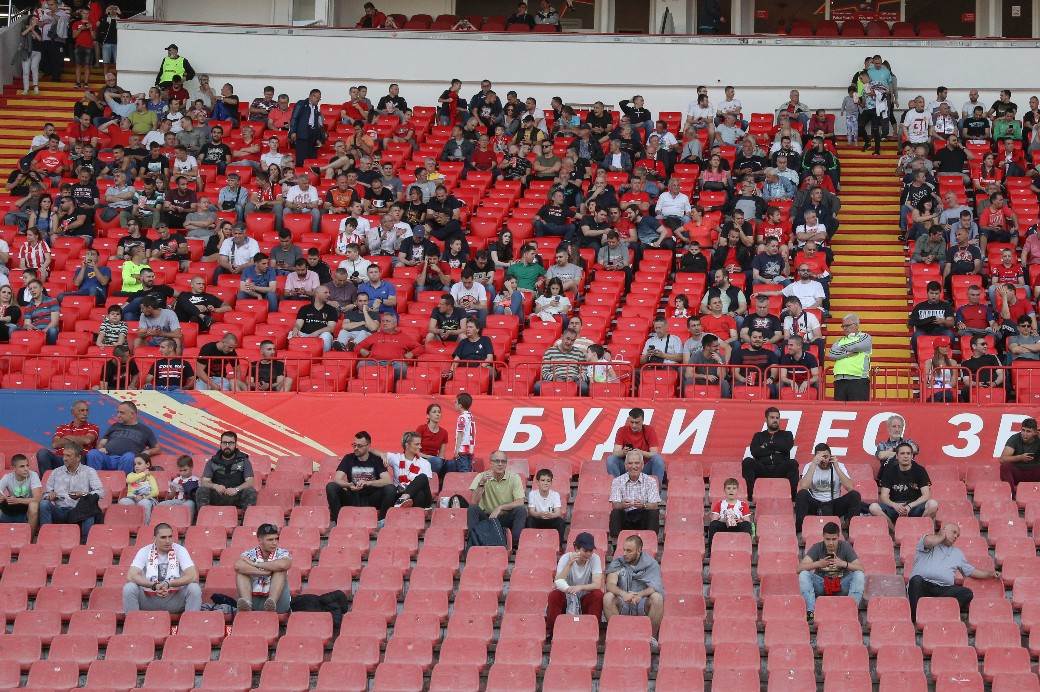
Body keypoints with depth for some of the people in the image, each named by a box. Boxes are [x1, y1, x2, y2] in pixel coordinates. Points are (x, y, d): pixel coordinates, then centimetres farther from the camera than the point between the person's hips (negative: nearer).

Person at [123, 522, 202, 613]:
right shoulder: (144, 552, -4)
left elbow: (193, 576, -16)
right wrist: (154, 585, -31)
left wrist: (169, 584, -29)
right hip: (149, 600, 0)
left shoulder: (180, 550, -5)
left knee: (194, 589, -26)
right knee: (129, 588, -26)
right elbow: (131, 576, -17)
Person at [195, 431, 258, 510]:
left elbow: (250, 482, -2)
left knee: (251, 492, -30)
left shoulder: (243, 461, 9)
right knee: (202, 490, -27)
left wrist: (237, 489, -22)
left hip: (236, 497, -1)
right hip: (217, 496, 1)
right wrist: (215, 486, -19)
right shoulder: (212, 462, 12)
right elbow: (204, 482, 4)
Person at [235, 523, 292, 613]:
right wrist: (264, 572, -23)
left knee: (280, 571, -19)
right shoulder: (250, 554, 3)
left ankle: (272, 601, -42)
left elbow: (283, 565, -26)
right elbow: (238, 566, -22)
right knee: (241, 571, -15)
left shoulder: (282, 553, 2)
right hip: (254, 600, 1)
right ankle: (246, 601, -41)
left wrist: (255, 564, -18)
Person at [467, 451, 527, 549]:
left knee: (521, 510, -27)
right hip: (486, 517, 0)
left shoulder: (514, 477, -5)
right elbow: (473, 503, -13)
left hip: (507, 518, 0)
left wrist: (500, 508, -24)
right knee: (472, 509, -27)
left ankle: (515, 544, -23)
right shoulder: (481, 477, -4)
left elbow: (520, 502, -13)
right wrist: (481, 484, -25)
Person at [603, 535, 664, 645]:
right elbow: (610, 584, -12)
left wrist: (640, 594, -37)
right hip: (622, 605, 1)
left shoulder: (651, 564, -1)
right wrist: (623, 594, -35)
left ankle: (652, 637, -18)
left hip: (643, 605, -1)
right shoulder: (617, 562, 3)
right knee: (608, 597, -29)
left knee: (657, 598, -31)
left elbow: (655, 587, -16)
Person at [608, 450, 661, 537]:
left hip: (643, 520, 0)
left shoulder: (650, 481, 5)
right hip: (625, 519, 0)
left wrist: (643, 505, -29)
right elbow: (615, 505, -5)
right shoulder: (617, 481, 6)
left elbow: (654, 505, -6)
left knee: (654, 512, -28)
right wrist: (622, 505, -31)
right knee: (616, 512, -29)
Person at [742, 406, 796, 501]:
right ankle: (750, 498, -34)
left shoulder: (786, 435, 24)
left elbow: (786, 447, 1)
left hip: (780, 469, 0)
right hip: (762, 469, 1)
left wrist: (767, 446, 6)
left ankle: (794, 498, -38)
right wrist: (775, 449, 1)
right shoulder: (758, 436, 24)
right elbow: (754, 452, 4)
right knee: (748, 462, -30)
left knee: (793, 463, -33)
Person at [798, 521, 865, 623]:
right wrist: (818, 564, -36)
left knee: (859, 575, -26)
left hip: (842, 585, 0)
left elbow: (860, 568, -15)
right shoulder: (817, 547, -9)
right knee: (803, 575, -26)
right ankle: (810, 612, -30)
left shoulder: (845, 546, -8)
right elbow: (800, 568, -19)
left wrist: (844, 564, -32)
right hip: (821, 585, 0)